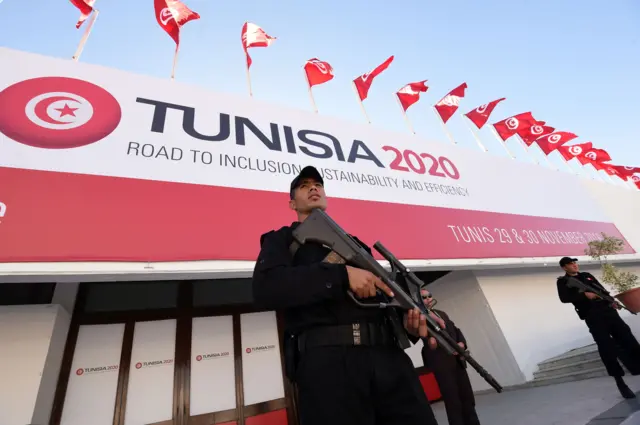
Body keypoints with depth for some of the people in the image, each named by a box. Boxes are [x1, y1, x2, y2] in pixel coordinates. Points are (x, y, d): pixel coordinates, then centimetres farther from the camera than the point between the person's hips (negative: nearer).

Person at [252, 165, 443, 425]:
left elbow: (385, 290, 22)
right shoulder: (282, 239, 11)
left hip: (389, 354, 5)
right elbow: (265, 288, -11)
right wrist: (342, 274, -15)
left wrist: (407, 320, -2)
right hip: (327, 359, -4)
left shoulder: (353, 241, 26)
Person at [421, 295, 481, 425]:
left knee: (468, 398, 14)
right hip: (440, 362, -7)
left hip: (457, 360, 7)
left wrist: (462, 342, -5)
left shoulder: (441, 313, 18)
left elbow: (456, 330, 14)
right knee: (453, 402, -2)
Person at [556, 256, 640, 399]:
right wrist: (584, 295, -20)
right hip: (592, 316, -5)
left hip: (607, 310, 6)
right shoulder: (563, 281, 0)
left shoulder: (587, 275, 20)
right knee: (606, 347, -5)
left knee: (628, 340, 3)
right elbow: (564, 298, -14)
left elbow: (602, 289, 21)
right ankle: (620, 383, 6)